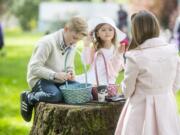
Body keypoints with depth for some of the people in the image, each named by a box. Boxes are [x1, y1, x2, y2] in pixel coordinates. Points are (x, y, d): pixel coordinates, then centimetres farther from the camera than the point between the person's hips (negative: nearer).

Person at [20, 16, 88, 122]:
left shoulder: (72, 45, 3)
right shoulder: (48, 42, -21)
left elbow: (70, 66, 16)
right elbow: (34, 68, -23)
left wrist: (70, 73, -10)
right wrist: (55, 75, -33)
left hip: (59, 80, 7)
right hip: (40, 79, -7)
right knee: (55, 95, -36)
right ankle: (29, 98, -6)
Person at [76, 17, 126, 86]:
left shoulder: (116, 49, -2)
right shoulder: (94, 48, 5)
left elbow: (116, 68, -7)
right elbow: (86, 61, -5)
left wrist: (119, 54, -21)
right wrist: (86, 45, -10)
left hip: (106, 82, -3)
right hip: (91, 80, 3)